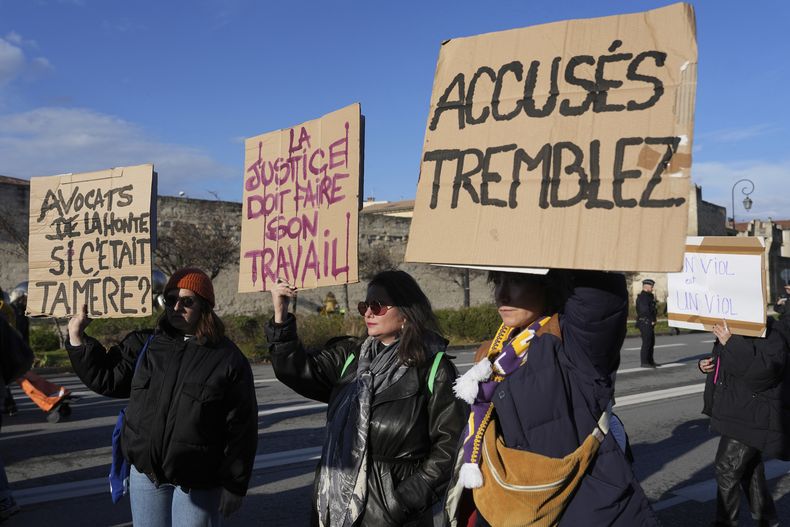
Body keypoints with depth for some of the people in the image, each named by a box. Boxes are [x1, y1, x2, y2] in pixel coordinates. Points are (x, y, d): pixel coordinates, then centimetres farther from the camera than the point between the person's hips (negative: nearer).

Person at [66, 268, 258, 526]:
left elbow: (241, 429, -9)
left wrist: (233, 487, -8)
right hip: (146, 474, 5)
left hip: (197, 483, -4)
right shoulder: (145, 345, 6)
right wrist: (77, 337, -2)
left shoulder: (228, 359, -9)